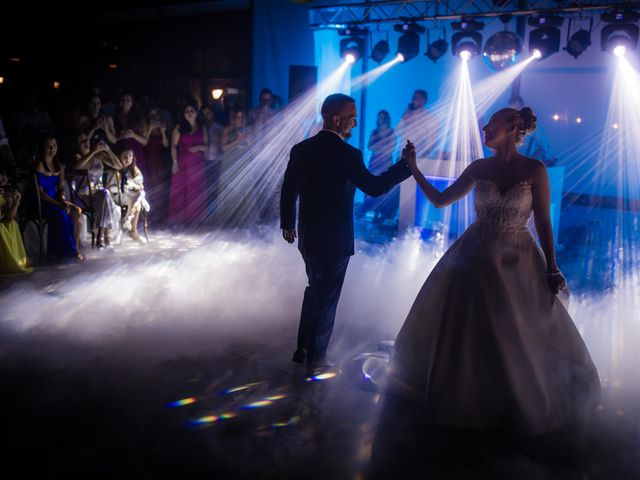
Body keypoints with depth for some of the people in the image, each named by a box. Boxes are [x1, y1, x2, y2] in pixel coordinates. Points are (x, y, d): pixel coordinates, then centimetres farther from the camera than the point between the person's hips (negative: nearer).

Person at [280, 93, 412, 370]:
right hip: (335, 240, -6)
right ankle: (316, 356, 20)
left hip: (307, 236, 6)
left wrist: (287, 223, 18)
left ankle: (303, 347, 30)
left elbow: (288, 190, 6)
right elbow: (373, 187, -18)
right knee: (327, 297, 9)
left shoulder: (301, 149, 0)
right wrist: (406, 165, -12)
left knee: (314, 289, 24)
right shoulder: (347, 154, -20)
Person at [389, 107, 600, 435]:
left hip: (517, 262, -2)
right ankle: (467, 400, 32)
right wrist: (414, 169, -1)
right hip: (476, 260, 3)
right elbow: (440, 200, 5)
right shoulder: (479, 168, 0)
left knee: (523, 341, 8)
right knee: (466, 337, 10)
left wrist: (551, 268, -10)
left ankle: (523, 406, 33)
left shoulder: (534, 170, -8)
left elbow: (543, 222, -6)